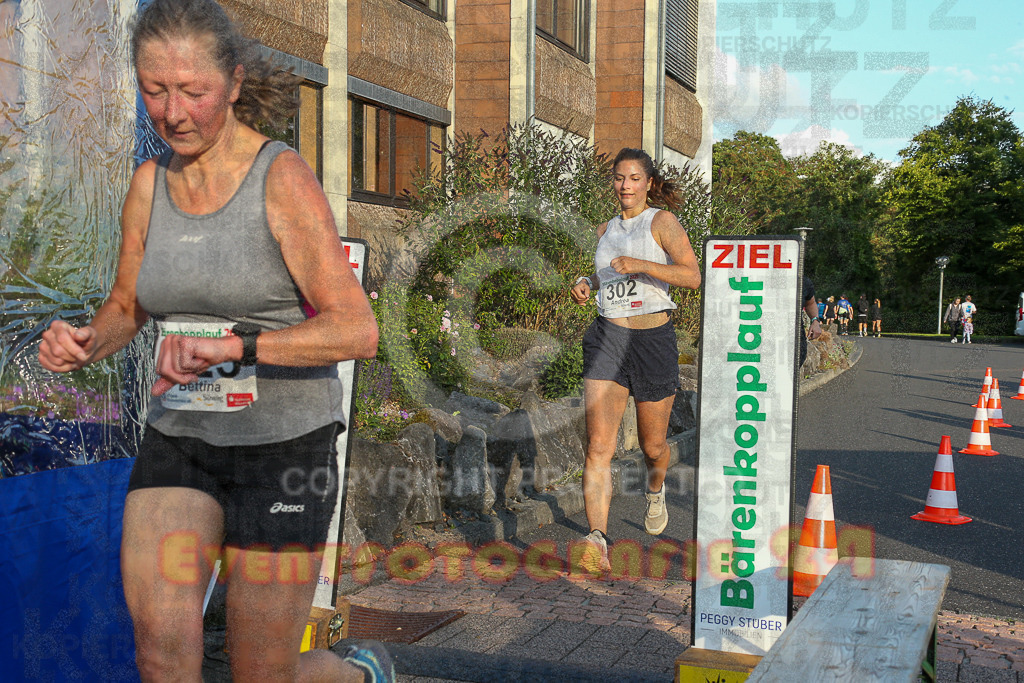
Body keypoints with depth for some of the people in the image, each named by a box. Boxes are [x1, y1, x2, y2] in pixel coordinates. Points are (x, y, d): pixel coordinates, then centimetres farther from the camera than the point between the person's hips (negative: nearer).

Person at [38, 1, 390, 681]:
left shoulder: (284, 178, -15)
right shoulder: (150, 184, 2)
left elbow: (357, 331, -21)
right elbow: (127, 309, 15)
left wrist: (233, 345, -35)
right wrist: (82, 342, -8)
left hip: (285, 442, -4)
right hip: (181, 441, 5)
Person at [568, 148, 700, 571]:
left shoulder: (662, 222, -3)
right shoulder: (605, 230, 14)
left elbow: (693, 276, -14)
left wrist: (641, 265, -24)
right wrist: (588, 282, 10)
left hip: (653, 340, -3)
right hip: (606, 338, 3)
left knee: (652, 445, 13)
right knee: (598, 445, -14)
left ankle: (655, 490, 48)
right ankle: (597, 541, -21)